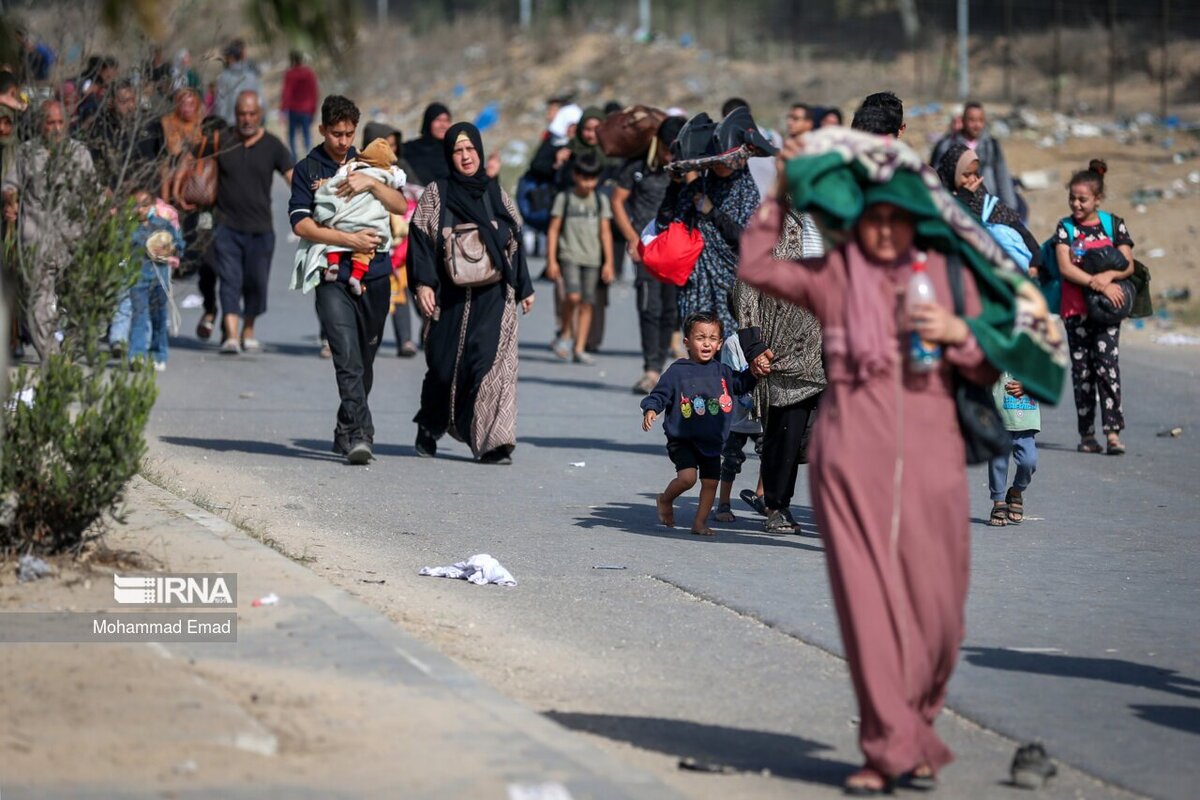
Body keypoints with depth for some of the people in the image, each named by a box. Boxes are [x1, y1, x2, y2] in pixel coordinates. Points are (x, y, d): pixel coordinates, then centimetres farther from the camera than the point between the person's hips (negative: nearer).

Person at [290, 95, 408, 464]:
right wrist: (350, 240, -12)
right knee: (347, 357, -16)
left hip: (375, 275, 4)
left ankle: (346, 431, 24)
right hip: (333, 277, -4)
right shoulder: (307, 169, 4)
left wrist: (371, 183, -11)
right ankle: (359, 435, -23)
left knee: (365, 360, 9)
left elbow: (400, 205, 6)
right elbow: (301, 224, -6)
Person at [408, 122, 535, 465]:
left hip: (494, 296, 1)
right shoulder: (436, 195, 4)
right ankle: (428, 430, 27)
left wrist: (524, 288, 14)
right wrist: (423, 284, -14)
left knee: (490, 362, -11)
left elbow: (515, 241, 16)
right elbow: (420, 239, -2)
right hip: (452, 296, -1)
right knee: (445, 365, 2)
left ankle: (493, 442, -15)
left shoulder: (496, 193, 12)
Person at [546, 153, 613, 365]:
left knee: (587, 304, 1)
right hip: (570, 255, -3)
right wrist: (551, 260, -1)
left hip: (592, 259, 3)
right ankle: (565, 335, 1)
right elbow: (554, 230, 4)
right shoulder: (564, 198, 4)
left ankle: (580, 349, 5)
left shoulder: (601, 200, 9)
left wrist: (608, 262, 3)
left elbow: (605, 232, 9)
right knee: (573, 296, -21)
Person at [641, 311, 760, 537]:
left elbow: (742, 384, 22)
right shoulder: (677, 371, -6)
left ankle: (700, 521, 22)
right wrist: (651, 409, -26)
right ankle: (665, 500, 9)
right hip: (682, 439, -5)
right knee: (687, 476, -20)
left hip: (713, 441, 5)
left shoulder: (722, 372, 8)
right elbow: (660, 394, -7)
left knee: (711, 481, 5)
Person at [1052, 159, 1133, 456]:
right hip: (1076, 307, 2)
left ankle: (1113, 433, -16)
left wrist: (1108, 276, -20)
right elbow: (1065, 267, -7)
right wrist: (1098, 284, -18)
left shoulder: (1114, 224, 5)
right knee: (1081, 370, 4)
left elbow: (1128, 265, 1)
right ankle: (1087, 434, 10)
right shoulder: (1065, 227, 5)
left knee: (1107, 363, -14)